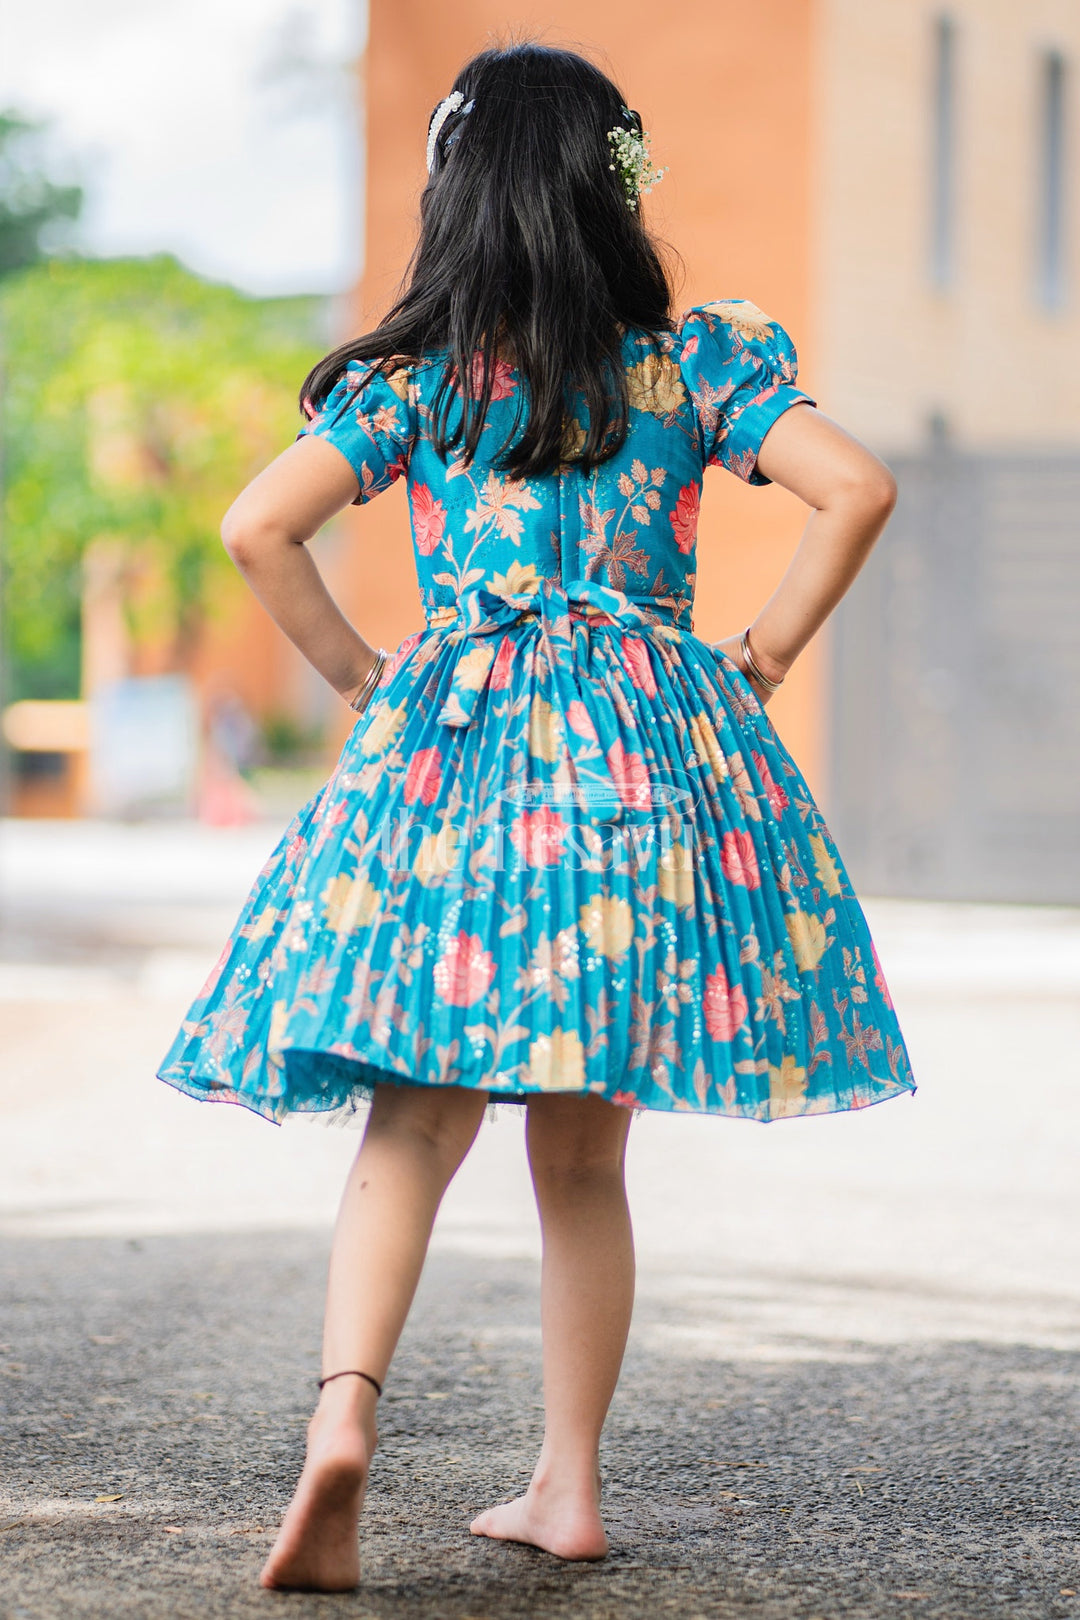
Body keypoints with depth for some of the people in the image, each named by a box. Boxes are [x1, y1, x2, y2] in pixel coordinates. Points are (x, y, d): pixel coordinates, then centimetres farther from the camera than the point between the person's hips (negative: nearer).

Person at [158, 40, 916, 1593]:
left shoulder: (415, 376, 2)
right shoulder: (690, 359, 3)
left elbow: (259, 527, -7)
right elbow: (857, 487, -5)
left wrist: (355, 669, 6)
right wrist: (764, 654, 4)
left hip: (452, 748, -1)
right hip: (645, 757, 1)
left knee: (411, 1126, 1)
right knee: (583, 1156, 10)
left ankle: (343, 1409, -21)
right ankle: (570, 1483, 14)